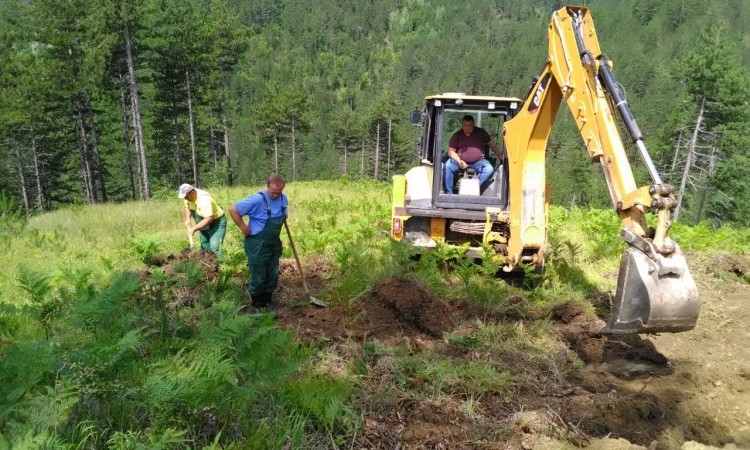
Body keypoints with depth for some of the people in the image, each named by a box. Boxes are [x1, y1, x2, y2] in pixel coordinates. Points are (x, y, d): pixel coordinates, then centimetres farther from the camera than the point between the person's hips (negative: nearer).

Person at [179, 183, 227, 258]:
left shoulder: (204, 199, -34)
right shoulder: (188, 196, -8)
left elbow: (209, 219, -38)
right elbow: (187, 207, 14)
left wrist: (194, 229, -35)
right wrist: (187, 220, -2)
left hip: (217, 222, -9)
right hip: (205, 223, 9)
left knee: (215, 248, -20)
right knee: (204, 247, 13)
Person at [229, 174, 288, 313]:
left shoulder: (283, 198, -3)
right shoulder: (257, 199, -24)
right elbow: (233, 209, -23)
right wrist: (244, 228, -19)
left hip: (274, 244, 6)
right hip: (258, 245, -6)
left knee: (273, 275, 16)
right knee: (258, 277, 5)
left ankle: (268, 301, 33)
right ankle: (256, 305, 23)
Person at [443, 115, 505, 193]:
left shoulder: (480, 132, 5)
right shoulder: (457, 135, 2)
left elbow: (491, 143, 14)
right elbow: (451, 151, -2)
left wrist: (500, 156, 9)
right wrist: (459, 162, -18)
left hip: (478, 162, 1)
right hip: (461, 161, -1)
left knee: (489, 169, -27)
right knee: (447, 166, -27)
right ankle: (449, 193, -22)